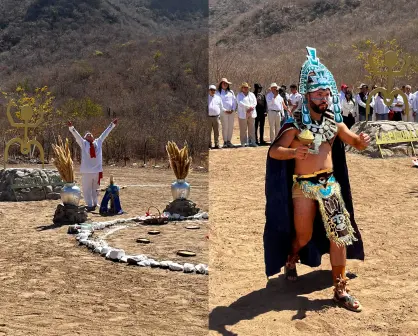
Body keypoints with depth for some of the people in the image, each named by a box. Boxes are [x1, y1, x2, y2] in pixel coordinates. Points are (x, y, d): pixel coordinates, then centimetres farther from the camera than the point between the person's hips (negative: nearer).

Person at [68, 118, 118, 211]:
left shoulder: (98, 142, 11)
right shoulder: (83, 143, 3)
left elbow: (105, 133, 16)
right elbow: (76, 135, -8)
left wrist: (112, 125, 19)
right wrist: (71, 127, -22)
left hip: (97, 170, 2)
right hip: (86, 171, -2)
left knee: (95, 189, 12)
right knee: (87, 189, 2)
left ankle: (95, 203, 20)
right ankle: (90, 205, 8)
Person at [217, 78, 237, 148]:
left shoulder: (231, 92, 17)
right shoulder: (218, 92, 5)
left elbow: (234, 101, 14)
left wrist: (233, 109, -2)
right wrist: (224, 110, -10)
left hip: (232, 112, 4)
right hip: (223, 112, -4)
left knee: (231, 127, 2)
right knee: (225, 127, -7)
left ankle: (229, 141, 8)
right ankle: (225, 141, -3)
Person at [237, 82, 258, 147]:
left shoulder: (252, 94, 18)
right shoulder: (239, 95, 6)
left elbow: (255, 102, 7)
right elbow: (240, 103, -10)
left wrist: (251, 108, -12)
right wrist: (249, 107, -16)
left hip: (251, 113, 4)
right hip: (243, 114, -4)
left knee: (252, 129, 2)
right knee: (243, 130, -4)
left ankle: (252, 142, 5)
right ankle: (244, 143, -2)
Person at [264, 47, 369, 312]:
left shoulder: (334, 122, 5)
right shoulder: (296, 125, -8)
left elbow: (355, 143, 15)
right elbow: (273, 152, -15)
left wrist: (362, 141, -9)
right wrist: (292, 153, -35)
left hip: (330, 183, 3)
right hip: (303, 186, -3)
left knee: (340, 235, -3)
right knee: (303, 235, 11)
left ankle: (341, 290, 5)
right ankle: (290, 259, 47)